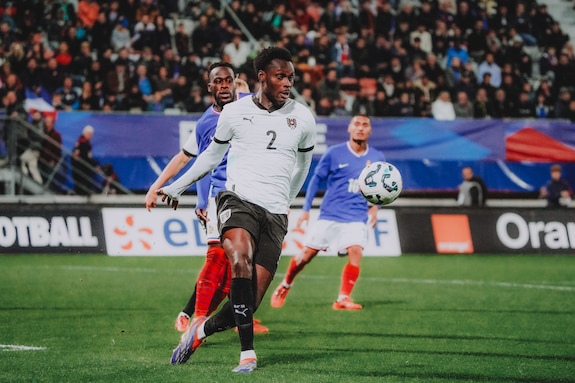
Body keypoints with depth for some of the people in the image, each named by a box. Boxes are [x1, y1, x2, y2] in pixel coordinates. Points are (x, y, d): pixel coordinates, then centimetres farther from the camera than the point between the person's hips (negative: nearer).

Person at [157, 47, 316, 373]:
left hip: (275, 214, 2)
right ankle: (248, 353, -32)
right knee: (240, 259, -35)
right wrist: (177, 186, 29)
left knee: (248, 305, -8)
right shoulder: (234, 112, 6)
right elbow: (213, 154, 24)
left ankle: (200, 331, 22)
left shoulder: (303, 119, 8)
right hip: (239, 199, -2)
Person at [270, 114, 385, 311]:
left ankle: (343, 298, -15)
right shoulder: (334, 153, -5)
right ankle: (285, 286, 28)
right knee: (307, 254, 3)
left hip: (356, 218, 1)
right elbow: (316, 179, 4)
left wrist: (375, 207, -1)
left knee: (355, 251, -23)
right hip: (329, 215, -1)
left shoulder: (377, 158, 2)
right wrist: (306, 209, 2)